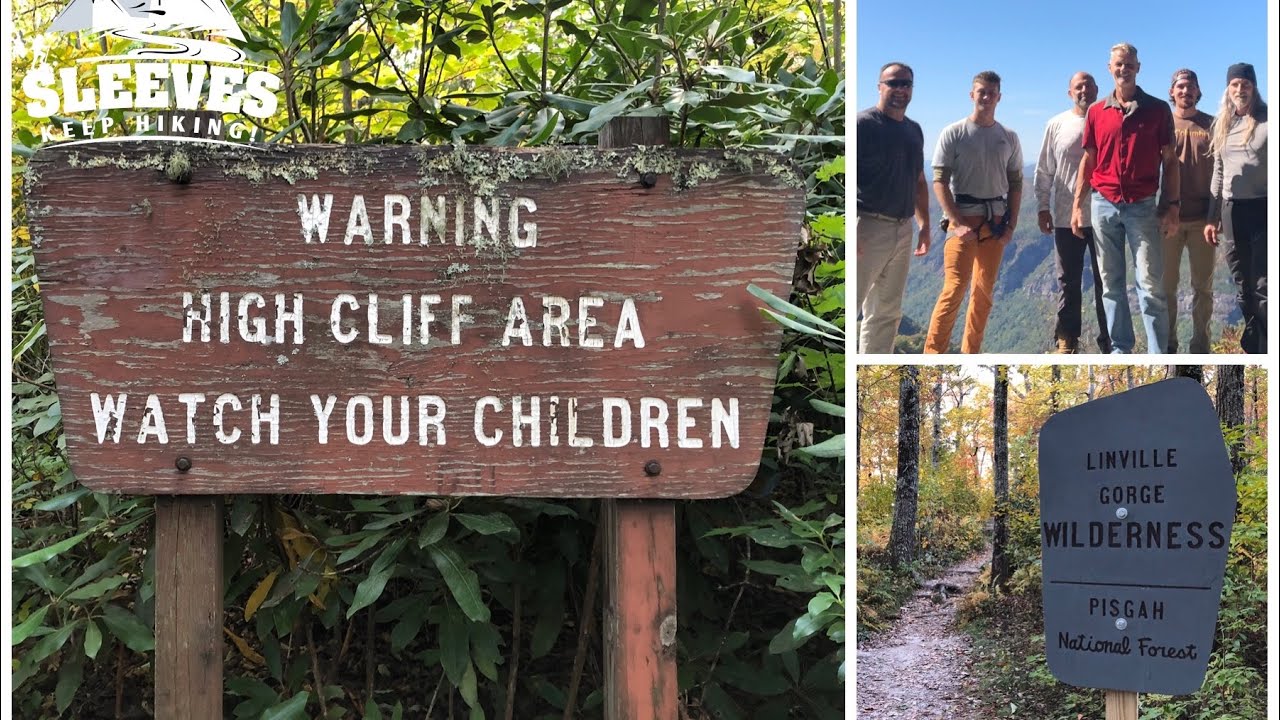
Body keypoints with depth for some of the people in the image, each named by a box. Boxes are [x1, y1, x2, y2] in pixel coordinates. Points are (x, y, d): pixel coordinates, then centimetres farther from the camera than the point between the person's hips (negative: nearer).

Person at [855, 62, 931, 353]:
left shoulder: (915, 130, 15)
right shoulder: (864, 123, -9)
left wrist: (924, 226, 17)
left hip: (903, 230, 8)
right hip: (869, 227, -8)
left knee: (888, 312, 12)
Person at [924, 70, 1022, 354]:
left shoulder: (1008, 138, 8)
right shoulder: (953, 133, -2)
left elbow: (1015, 183, 12)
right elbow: (939, 181, -6)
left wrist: (1011, 225, 2)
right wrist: (957, 223, -13)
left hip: (996, 221, 4)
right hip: (963, 219, -4)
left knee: (985, 290, 6)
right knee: (954, 288, -11)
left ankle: (970, 352, 14)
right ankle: (932, 352, -8)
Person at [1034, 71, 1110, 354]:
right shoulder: (1057, 125, 4)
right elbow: (1044, 171, 6)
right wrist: (1042, 207, 1)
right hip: (1066, 217, 1)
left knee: (1105, 280, 5)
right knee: (1068, 282, 7)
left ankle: (1108, 340, 12)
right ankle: (1067, 341, 14)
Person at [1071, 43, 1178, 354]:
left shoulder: (1158, 109, 1)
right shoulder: (1096, 112, 8)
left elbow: (1169, 161, 2)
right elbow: (1087, 161, 12)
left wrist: (1172, 206, -5)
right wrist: (1077, 206, 7)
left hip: (1143, 206, -3)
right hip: (1103, 205, 3)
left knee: (1150, 284, -5)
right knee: (1111, 283, 6)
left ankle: (1158, 355, -2)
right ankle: (1120, 349, 14)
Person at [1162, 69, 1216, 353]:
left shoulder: (1211, 125, 3)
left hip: (1202, 218, 0)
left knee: (1203, 286, 6)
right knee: (1167, 284, 5)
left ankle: (1200, 345, 14)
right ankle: (1167, 343, 15)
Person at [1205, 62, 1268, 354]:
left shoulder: (1268, 121, -6)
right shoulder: (1222, 124, 12)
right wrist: (1213, 217, 15)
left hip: (1263, 207, -5)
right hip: (1232, 209, 6)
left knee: (1263, 286, -6)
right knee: (1243, 285, 10)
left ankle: (1266, 352, -2)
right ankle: (1252, 346, 19)